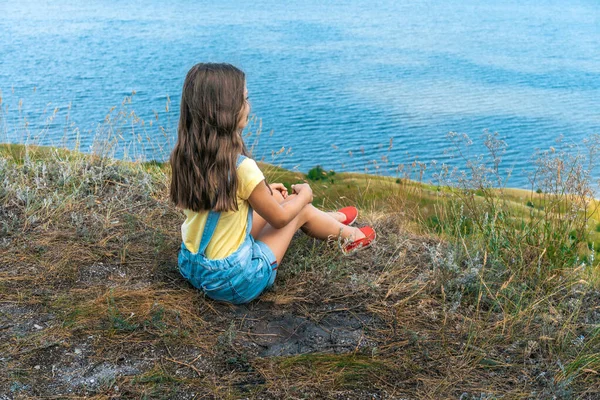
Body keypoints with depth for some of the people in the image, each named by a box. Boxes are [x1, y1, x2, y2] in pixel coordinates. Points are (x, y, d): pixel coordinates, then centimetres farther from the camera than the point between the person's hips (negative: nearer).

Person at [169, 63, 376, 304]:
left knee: (276, 198, 19)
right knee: (298, 207, 11)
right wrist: (305, 194, 8)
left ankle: (333, 218, 45)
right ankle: (348, 235, 40)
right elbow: (279, 219, -11)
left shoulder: (184, 156, -7)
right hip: (234, 281, -6)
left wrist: (262, 190, 21)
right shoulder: (241, 167, -28)